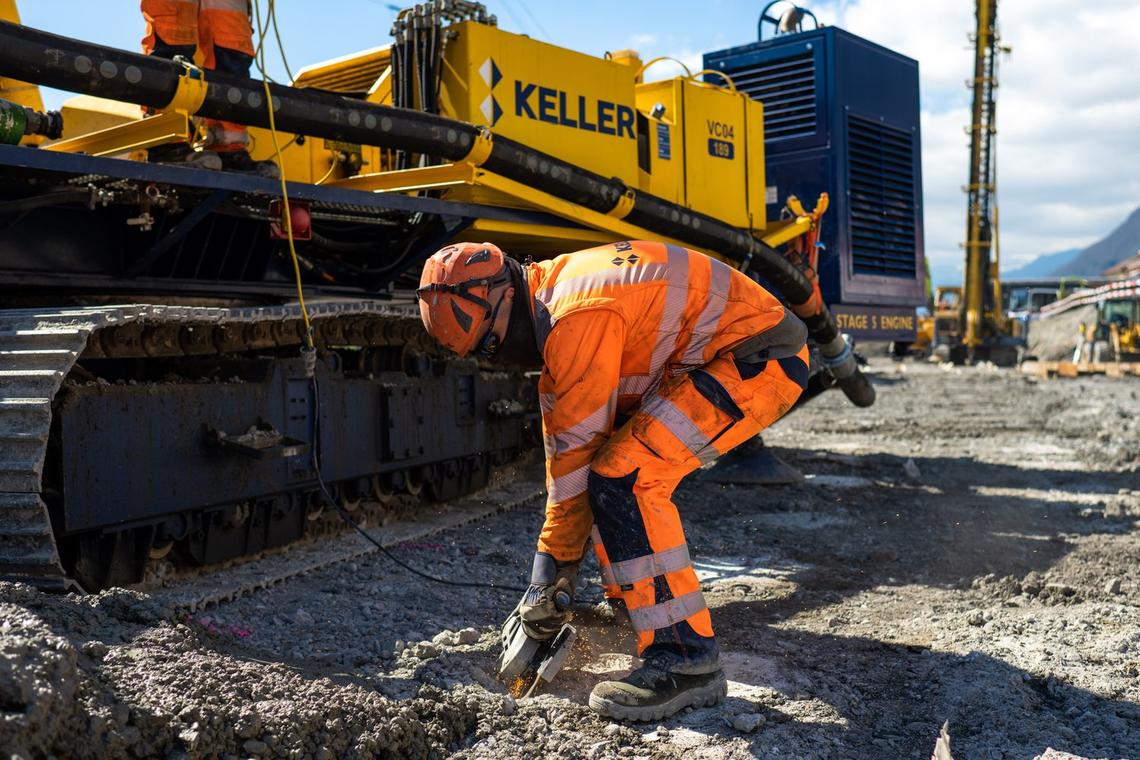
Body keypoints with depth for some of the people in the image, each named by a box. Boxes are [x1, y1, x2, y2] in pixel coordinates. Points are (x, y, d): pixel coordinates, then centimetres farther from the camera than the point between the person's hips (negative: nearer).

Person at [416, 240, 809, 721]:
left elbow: (576, 450, -19)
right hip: (711, 359, 11)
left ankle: (686, 659, -15)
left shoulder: (577, 319, -24)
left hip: (761, 357, -11)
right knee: (604, 468, 14)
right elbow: (563, 444, 12)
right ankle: (633, 605, 28)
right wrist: (555, 559, 13)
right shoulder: (550, 308, 8)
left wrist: (550, 571, -9)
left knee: (625, 478, -21)